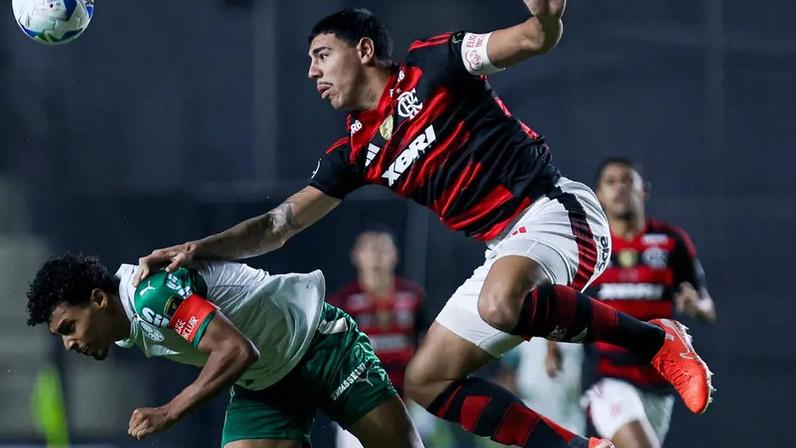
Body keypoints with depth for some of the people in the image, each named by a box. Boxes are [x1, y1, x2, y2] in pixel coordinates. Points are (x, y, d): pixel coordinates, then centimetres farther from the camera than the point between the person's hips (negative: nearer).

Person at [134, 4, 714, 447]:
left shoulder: (430, 67, -3)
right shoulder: (355, 153, 13)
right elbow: (277, 227, 13)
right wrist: (200, 247, -2)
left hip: (556, 212, -8)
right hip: (504, 251, 8)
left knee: (501, 305, -39)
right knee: (427, 383, 2)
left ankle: (656, 338, -19)